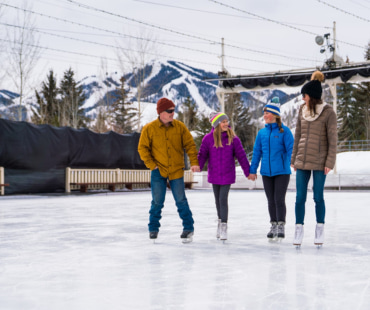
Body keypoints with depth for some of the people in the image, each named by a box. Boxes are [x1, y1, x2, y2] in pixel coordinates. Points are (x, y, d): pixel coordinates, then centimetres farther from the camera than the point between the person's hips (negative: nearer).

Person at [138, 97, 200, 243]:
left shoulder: (180, 126, -1)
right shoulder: (149, 128, -4)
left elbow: (190, 145, 3)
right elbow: (142, 148, 0)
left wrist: (194, 162, -8)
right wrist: (151, 165, -8)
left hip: (176, 171, 1)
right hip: (158, 171, -1)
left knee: (181, 201, 2)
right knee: (157, 202, 2)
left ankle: (188, 228, 13)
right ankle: (153, 228, 19)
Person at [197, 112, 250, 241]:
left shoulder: (233, 138, -5)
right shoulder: (208, 138, -4)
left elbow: (241, 155, -1)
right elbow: (202, 154, -1)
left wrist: (248, 171, -1)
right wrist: (198, 166, -15)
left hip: (227, 175, -2)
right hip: (214, 175, 2)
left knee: (223, 199, -10)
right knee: (218, 200, 15)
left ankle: (224, 227, -5)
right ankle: (220, 221, 34)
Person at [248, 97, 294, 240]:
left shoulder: (284, 131, -4)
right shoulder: (261, 133, 8)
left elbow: (290, 149, -5)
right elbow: (257, 152, 12)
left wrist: (291, 164, -16)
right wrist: (252, 170, 11)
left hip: (282, 171, -4)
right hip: (266, 172, 4)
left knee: (279, 199, -7)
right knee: (271, 200, 9)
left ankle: (281, 226, 5)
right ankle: (273, 225, 19)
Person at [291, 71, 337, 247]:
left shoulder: (328, 112, -6)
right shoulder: (303, 111, 8)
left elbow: (332, 139, -6)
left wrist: (330, 162, -11)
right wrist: (294, 159, 12)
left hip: (319, 162, -4)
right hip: (302, 161, 4)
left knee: (318, 197, 2)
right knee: (300, 198, 2)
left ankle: (320, 230, 15)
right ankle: (299, 229, 10)